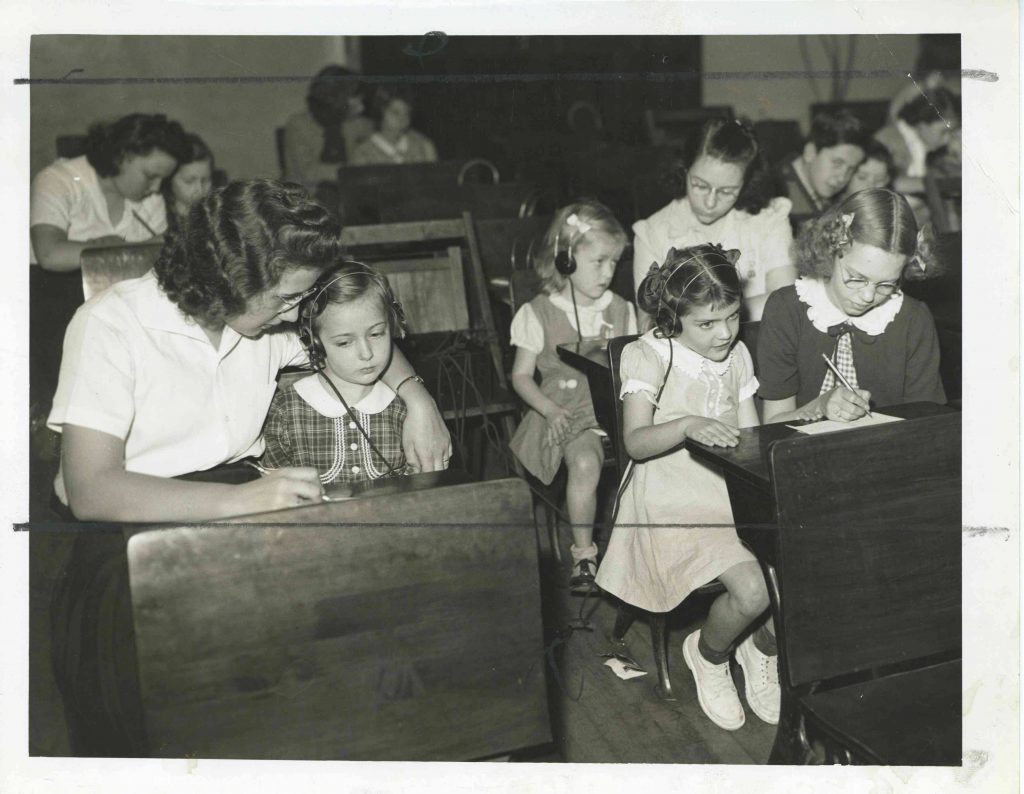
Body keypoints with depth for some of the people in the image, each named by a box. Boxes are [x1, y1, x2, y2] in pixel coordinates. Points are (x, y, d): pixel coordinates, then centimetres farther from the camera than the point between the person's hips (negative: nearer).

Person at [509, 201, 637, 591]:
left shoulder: (621, 310, 13)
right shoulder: (539, 313, 1)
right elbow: (521, 375, 2)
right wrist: (552, 410, -12)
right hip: (568, 413, -3)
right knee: (586, 461, -32)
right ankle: (584, 554, -16)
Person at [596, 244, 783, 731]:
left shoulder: (738, 355, 9)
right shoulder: (648, 356, -10)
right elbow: (636, 443, -20)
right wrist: (687, 425, -38)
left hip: (732, 491, 6)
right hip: (674, 503, -5)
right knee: (752, 590, -25)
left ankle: (764, 647, 16)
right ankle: (708, 654, 10)